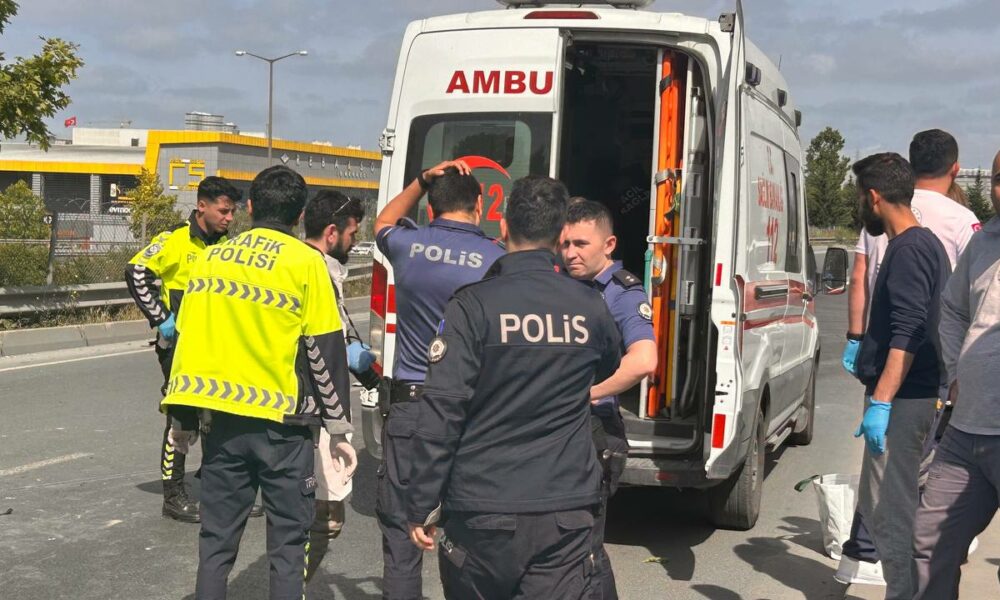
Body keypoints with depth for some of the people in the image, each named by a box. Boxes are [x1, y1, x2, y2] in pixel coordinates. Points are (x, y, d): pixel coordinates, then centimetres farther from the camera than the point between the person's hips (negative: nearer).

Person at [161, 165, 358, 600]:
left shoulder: (209, 259, 7)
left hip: (222, 419, 4)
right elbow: (325, 352, -7)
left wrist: (183, 419, 19)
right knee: (288, 543, 6)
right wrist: (338, 429, -1)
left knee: (217, 539, 13)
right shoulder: (305, 262, -5)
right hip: (281, 422, -4)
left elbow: (188, 341, 10)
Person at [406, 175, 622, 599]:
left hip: (484, 512, -2)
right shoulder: (592, 308, 2)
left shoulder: (473, 306, -9)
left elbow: (441, 413, -12)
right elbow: (609, 374, 22)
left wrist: (420, 507, -5)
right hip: (566, 514, 2)